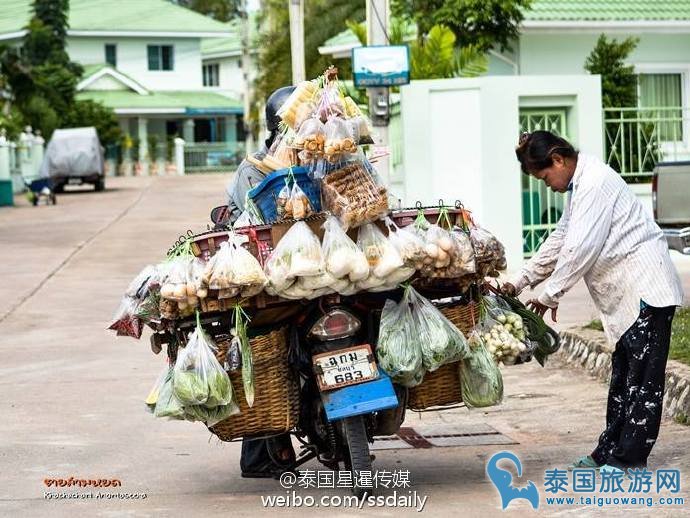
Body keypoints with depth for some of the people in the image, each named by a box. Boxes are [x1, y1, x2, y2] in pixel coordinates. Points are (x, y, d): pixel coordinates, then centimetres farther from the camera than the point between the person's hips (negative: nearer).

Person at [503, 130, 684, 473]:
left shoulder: (595, 183, -17)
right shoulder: (579, 186, 16)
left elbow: (580, 250, -21)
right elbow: (559, 242, 22)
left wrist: (550, 295, -12)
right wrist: (519, 283, 18)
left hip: (646, 290, -11)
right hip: (626, 295, 11)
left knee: (642, 377, -6)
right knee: (622, 376, 12)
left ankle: (630, 456, -4)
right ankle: (611, 450, 16)